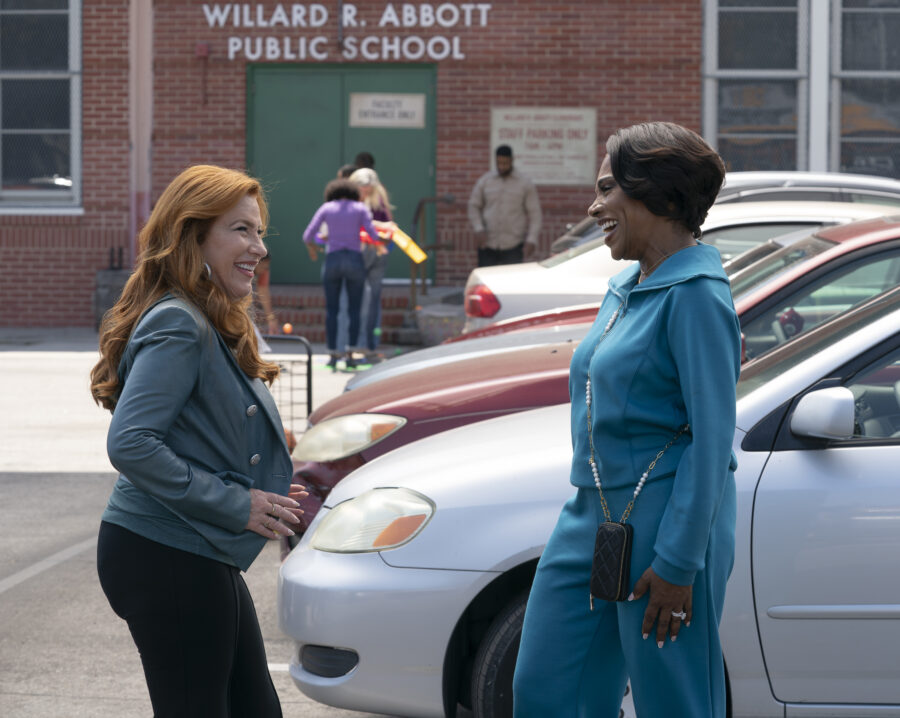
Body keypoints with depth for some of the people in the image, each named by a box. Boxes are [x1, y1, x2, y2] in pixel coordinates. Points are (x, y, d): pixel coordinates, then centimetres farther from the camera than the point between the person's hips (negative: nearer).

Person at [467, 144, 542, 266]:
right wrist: (478, 229, -5)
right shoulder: (485, 181, 8)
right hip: (488, 244, 2)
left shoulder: (526, 184, 3)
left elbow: (534, 213, 2)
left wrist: (531, 240, -9)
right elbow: (473, 206, 11)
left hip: (513, 246, -2)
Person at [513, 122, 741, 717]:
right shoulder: (626, 288, 14)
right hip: (592, 514, 9)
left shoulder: (695, 296, -14)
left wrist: (678, 563, -19)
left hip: (665, 526, -9)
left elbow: (712, 440, -18)